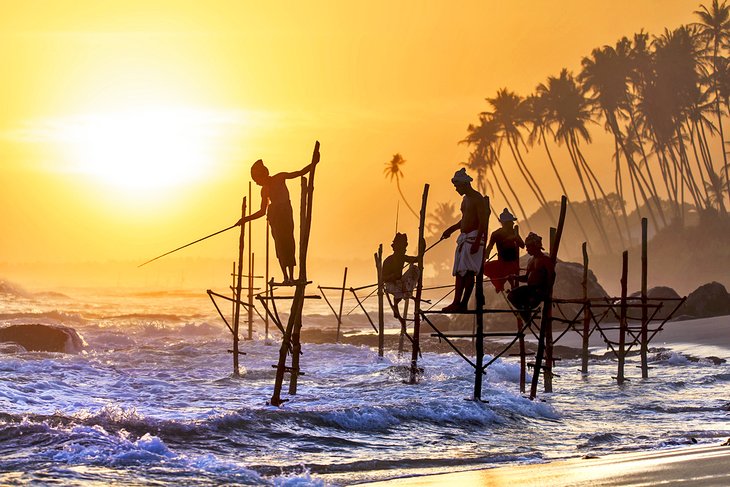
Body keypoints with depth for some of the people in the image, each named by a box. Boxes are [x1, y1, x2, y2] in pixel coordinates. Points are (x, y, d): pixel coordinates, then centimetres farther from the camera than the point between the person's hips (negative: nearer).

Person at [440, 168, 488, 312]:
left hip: (473, 238, -10)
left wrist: (477, 242, -23)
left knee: (469, 272, -12)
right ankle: (457, 302, 7)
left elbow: (482, 222, -17)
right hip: (463, 238, 10)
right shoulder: (465, 199, 17)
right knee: (459, 272, 6)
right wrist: (451, 229, 22)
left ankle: (463, 303, -14)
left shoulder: (477, 199, -11)